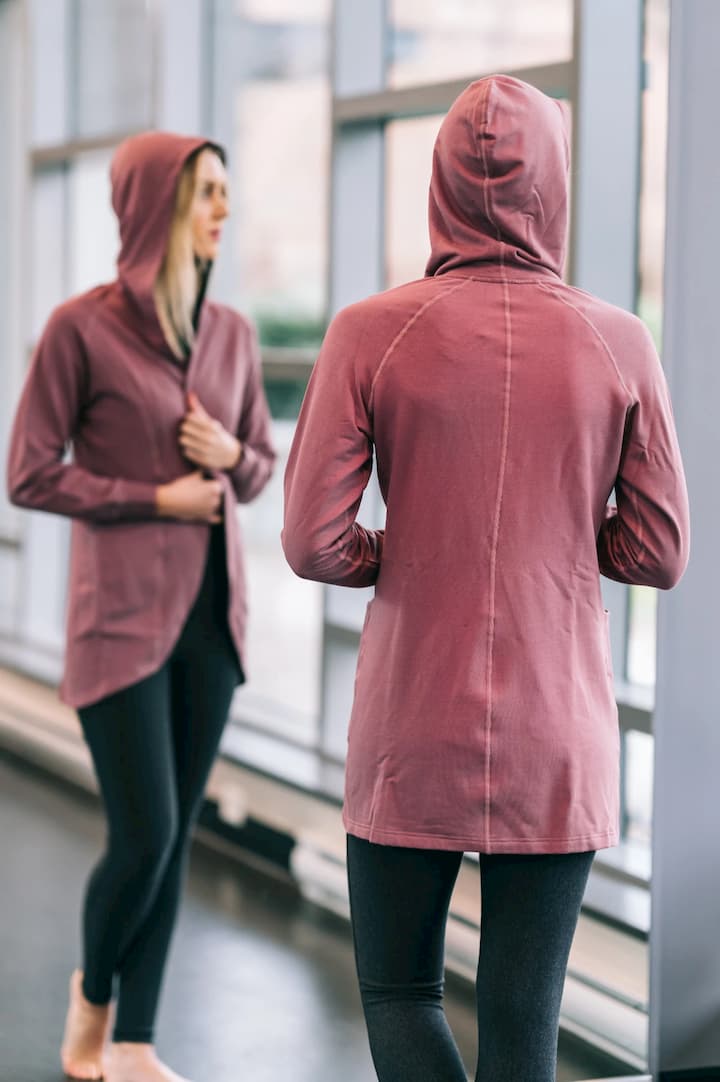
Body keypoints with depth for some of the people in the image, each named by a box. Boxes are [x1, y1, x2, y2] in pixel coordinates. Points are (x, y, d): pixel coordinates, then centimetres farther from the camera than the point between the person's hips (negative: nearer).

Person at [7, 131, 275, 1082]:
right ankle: (92, 990, 23)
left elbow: (263, 463, 17)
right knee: (144, 837, -7)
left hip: (211, 610, 5)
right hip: (122, 612, -5)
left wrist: (230, 458, -5)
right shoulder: (82, 327, -9)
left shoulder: (231, 333, 7)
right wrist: (155, 499, -13)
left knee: (176, 839, 6)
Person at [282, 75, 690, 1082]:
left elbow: (314, 543, -9)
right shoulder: (618, 344, -4)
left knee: (398, 992, 16)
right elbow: (659, 553, -1)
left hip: (412, 733, -1)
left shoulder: (370, 333, -8)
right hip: (559, 738, 1)